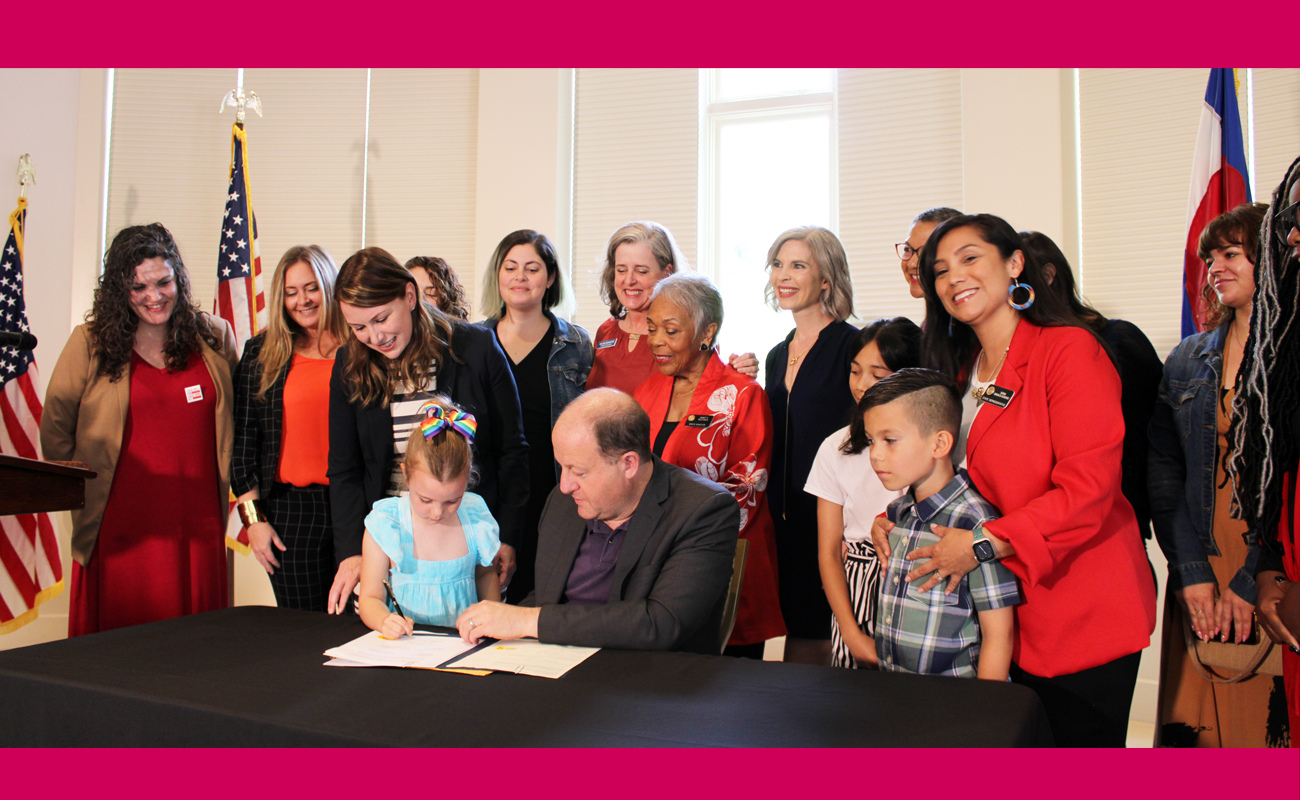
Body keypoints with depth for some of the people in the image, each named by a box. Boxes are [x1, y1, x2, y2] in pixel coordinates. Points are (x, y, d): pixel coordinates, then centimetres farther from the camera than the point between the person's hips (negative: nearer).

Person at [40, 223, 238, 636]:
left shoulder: (215, 338, 6)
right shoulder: (90, 343, 1)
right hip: (118, 528, -1)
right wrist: (82, 490, 5)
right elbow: (55, 429, 8)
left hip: (198, 528, 1)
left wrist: (243, 492, 9)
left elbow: (236, 420, 15)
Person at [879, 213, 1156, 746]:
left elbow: (1087, 487, -20)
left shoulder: (1069, 349, -12)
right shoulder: (963, 370, 12)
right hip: (1005, 617, 7)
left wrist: (986, 542, -23)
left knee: (1080, 740, 5)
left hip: (1081, 618, -6)